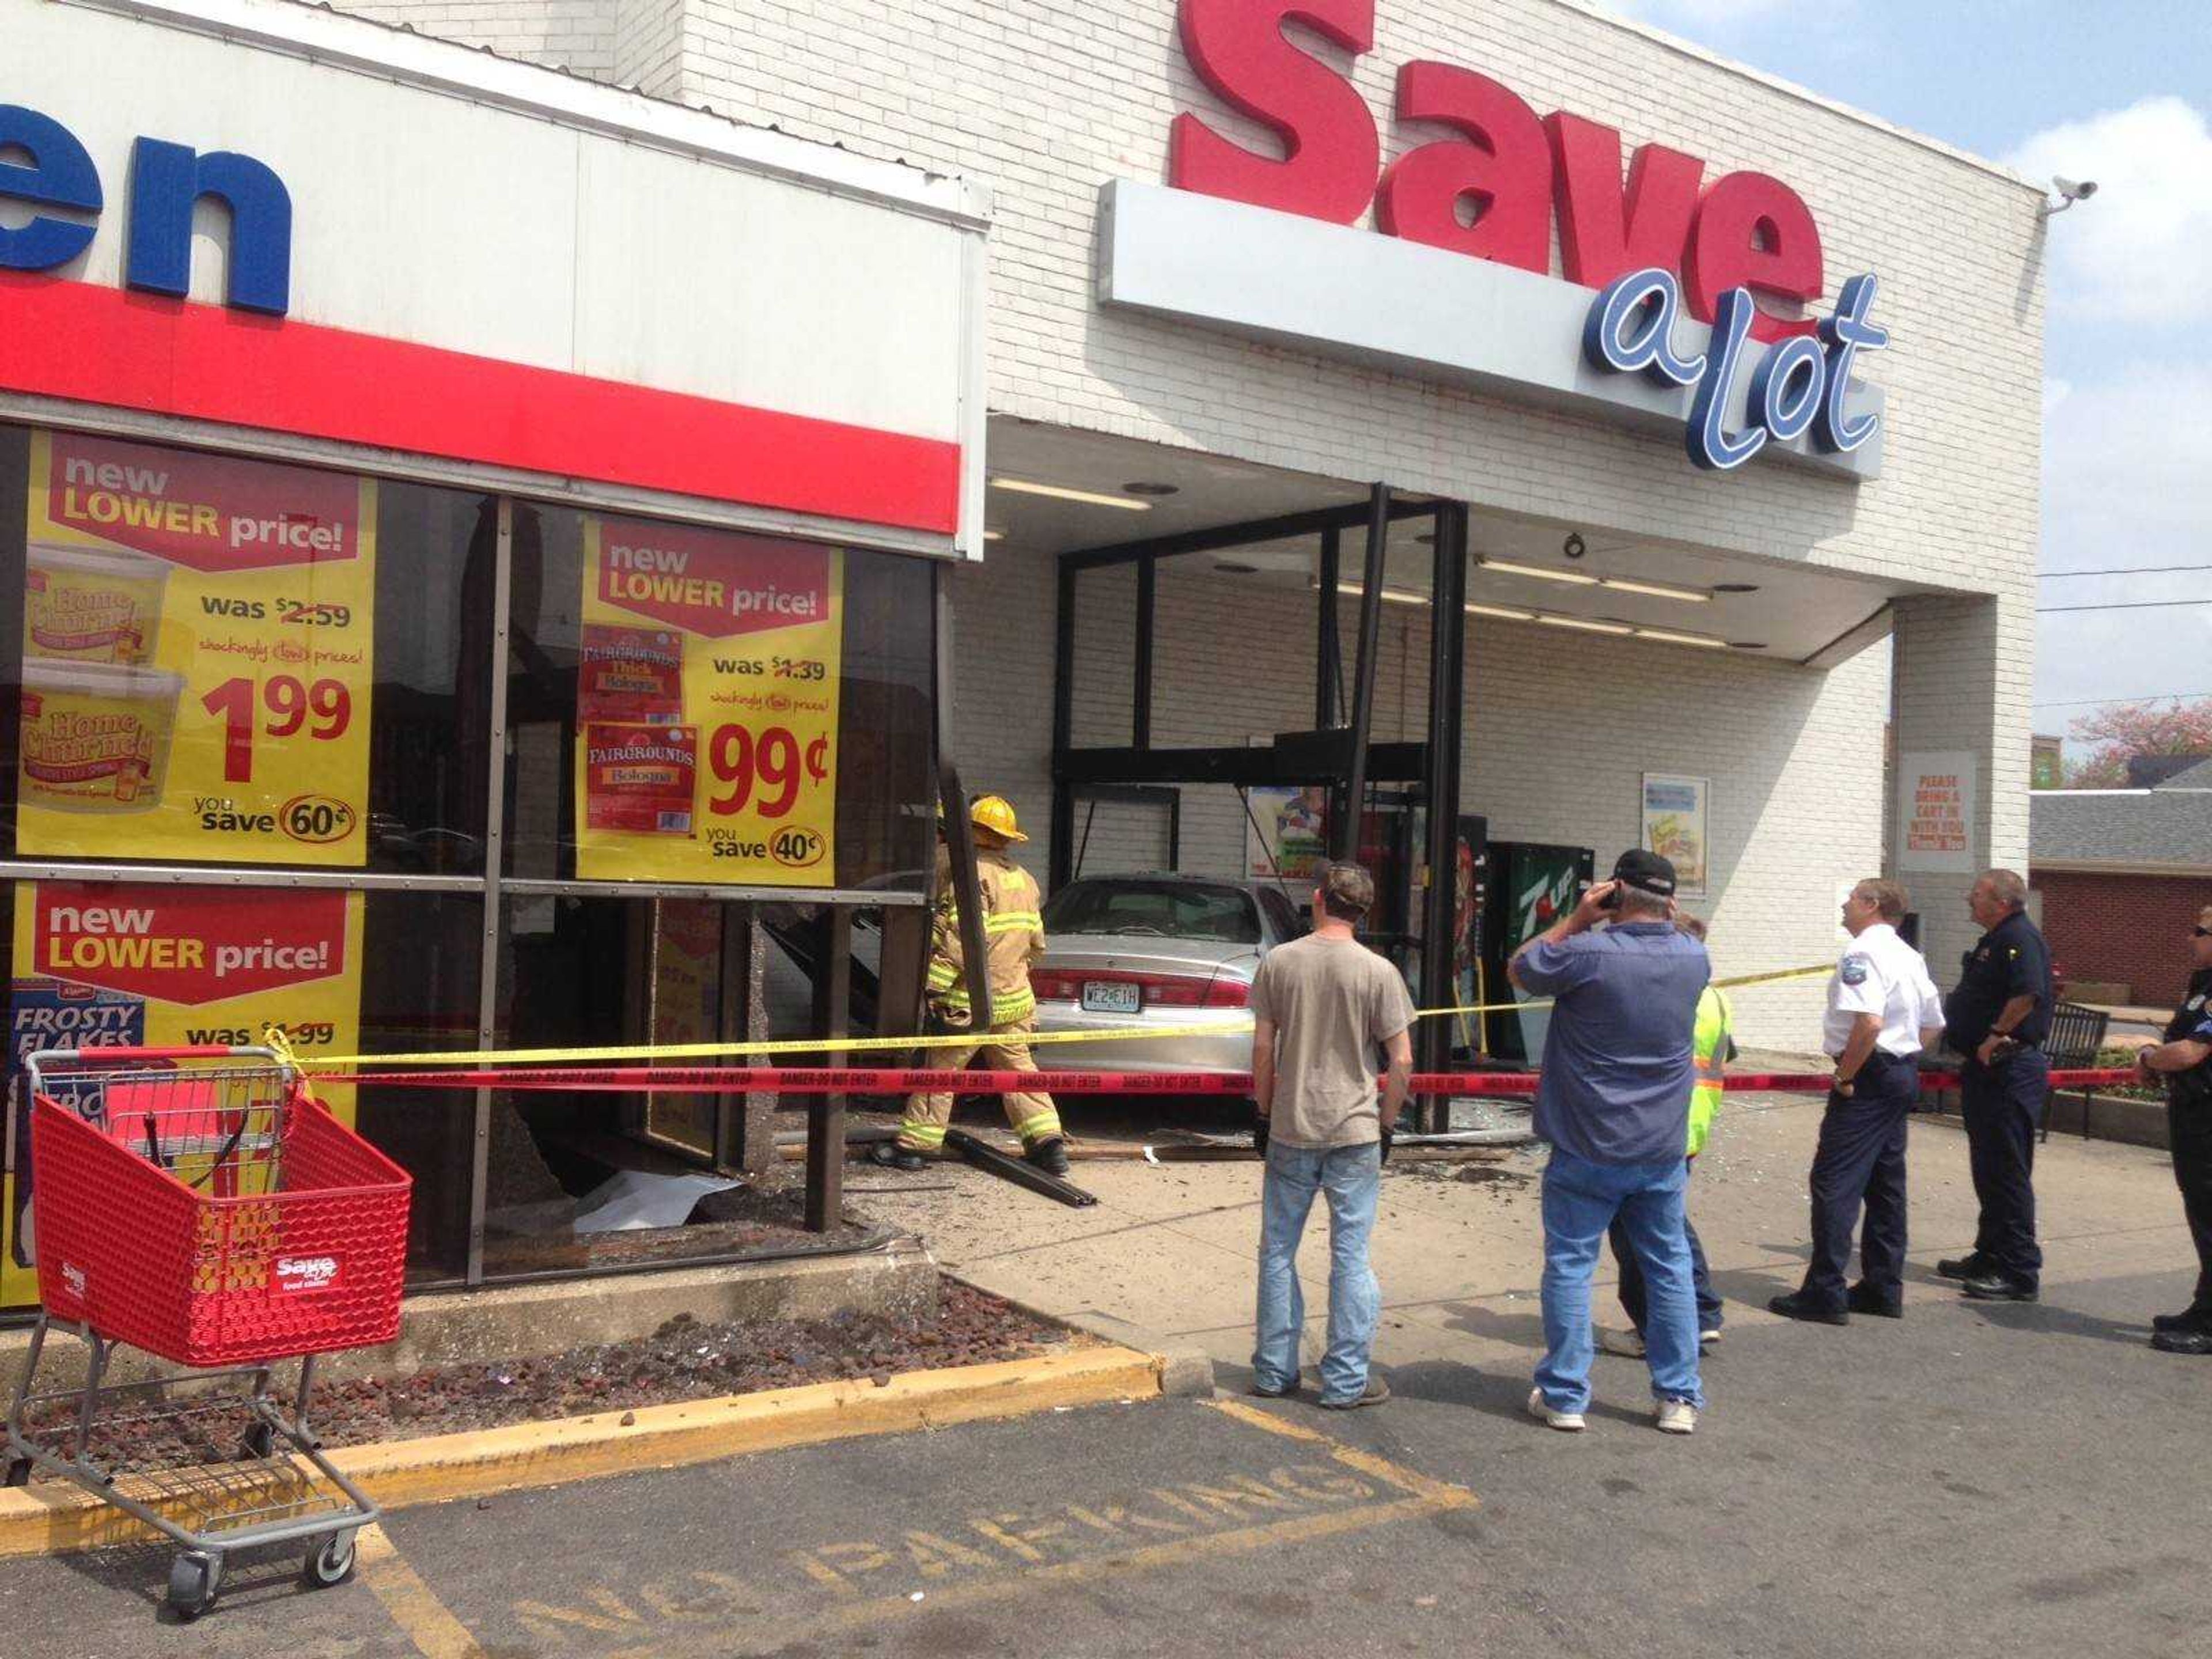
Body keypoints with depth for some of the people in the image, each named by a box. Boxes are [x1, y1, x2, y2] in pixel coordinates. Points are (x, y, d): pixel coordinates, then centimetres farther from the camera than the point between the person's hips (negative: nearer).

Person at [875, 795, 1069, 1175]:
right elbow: (1036, 942, 18)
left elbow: (959, 938, -22)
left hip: (971, 1001, -7)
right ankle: (1049, 1143, 6)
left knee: (940, 1072, 2)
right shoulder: (1025, 880, 13)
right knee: (1018, 1070, 12)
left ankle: (914, 1144, 9)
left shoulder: (971, 874, -14)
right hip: (1014, 1000, 7)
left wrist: (935, 985, -21)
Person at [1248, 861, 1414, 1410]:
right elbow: (1402, 1062, -7)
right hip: (1356, 1132, -2)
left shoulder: (1278, 962, -2)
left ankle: (1274, 1371, 20)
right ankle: (1346, 1380, 10)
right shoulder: (1378, 971, -8)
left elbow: (1262, 1049, 0)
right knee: (1350, 1256, 5)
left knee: (1278, 1251, 13)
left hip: (1290, 1130, 2)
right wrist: (1386, 1123, 6)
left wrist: (1264, 1114, 11)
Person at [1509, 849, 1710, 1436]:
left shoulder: (1587, 953, -17)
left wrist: (1577, 918, -2)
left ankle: (1564, 1395, 9)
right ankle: (1679, 1397, 18)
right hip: (1663, 1148, 4)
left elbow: (1518, 969, 0)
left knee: (1569, 1265, 6)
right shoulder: (1694, 957, -2)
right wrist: (1664, 921, 7)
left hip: (1587, 1150, -4)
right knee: (1670, 1266, 13)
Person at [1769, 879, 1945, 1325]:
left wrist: (1845, 1075, -19)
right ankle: (1884, 1288, 20)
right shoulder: (1909, 955, 15)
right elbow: (1932, 1024, 21)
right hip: (1904, 1076, 10)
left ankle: (1825, 1294, -7)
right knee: (1886, 1184, 15)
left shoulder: (1862, 951, -15)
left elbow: (1869, 1021, -28)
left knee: (1834, 1183, -7)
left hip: (1869, 1076, -10)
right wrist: (1904, 1058, 17)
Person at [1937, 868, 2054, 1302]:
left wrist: (1996, 1036, -23)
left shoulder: (2020, 939, -16)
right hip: (1987, 1071, 11)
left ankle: (2020, 1272, -2)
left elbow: (2027, 995, -30)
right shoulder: (1995, 940, 17)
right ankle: (1990, 1257, 28)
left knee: (2007, 1172, -6)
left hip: (2010, 1069, -11)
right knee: (1988, 1169, 17)